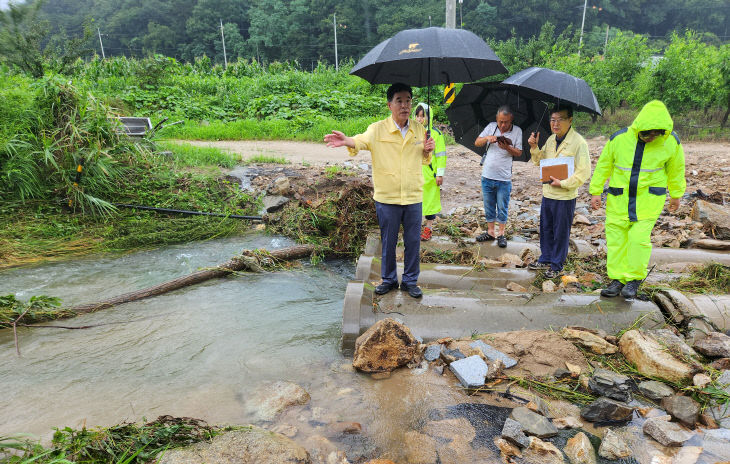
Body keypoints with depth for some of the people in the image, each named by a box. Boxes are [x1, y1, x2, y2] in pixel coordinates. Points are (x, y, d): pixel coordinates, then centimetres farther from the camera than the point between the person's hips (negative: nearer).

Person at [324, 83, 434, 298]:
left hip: (414, 196, 2)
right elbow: (363, 140, -26)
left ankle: (410, 281, 26)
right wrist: (348, 141, -49)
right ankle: (389, 279, 30)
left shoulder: (419, 130, 6)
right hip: (386, 197, -2)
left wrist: (427, 151, -6)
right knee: (388, 242, 11)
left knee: (413, 242, 9)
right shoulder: (378, 129, -5)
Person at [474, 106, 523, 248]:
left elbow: (519, 153, -1)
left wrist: (507, 147, -20)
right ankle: (490, 232, 25)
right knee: (488, 206, 12)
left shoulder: (517, 131, -1)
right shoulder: (491, 126, 4)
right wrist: (487, 138, -16)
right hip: (487, 176, 2)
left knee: (502, 207, 6)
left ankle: (501, 233, 18)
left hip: (504, 178, -2)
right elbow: (477, 142, 3)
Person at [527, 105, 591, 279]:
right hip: (547, 193, 7)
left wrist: (563, 183, -19)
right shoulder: (551, 139, 8)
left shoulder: (578, 142, -14)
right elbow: (540, 162, 18)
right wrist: (534, 147, 1)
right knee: (545, 229, 17)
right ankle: (545, 260, 33)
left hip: (565, 197, -7)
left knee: (561, 232, 6)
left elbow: (584, 173, -16)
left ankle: (557, 266, 20)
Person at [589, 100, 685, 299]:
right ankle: (617, 279, 15)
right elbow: (603, 166, 1)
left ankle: (634, 279, 9)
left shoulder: (671, 142, -8)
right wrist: (595, 192, 3)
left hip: (649, 198, -1)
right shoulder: (619, 139, -11)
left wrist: (676, 195, 18)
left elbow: (676, 169, 8)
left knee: (639, 237, -8)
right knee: (616, 238, 2)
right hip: (619, 198, 1)